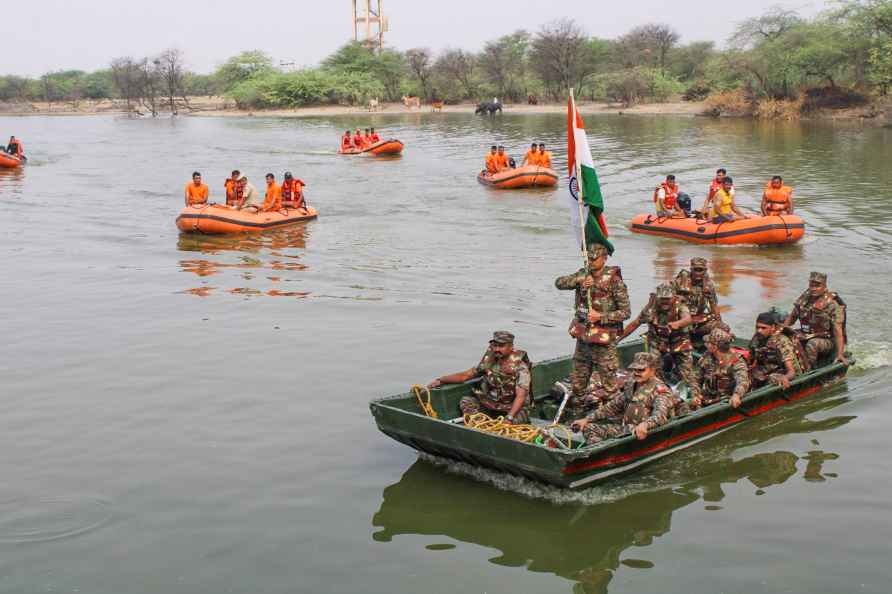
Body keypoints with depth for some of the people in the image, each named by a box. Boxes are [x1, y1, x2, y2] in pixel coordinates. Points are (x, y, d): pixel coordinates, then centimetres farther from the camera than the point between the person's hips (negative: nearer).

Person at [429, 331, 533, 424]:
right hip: (490, 404, 5)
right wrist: (440, 380, 0)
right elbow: (466, 375, 9)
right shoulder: (489, 360, 1)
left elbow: (520, 396, -25)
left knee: (517, 419, -37)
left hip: (513, 408, -5)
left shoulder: (520, 367, -16)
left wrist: (509, 417, -40)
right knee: (466, 402, -14)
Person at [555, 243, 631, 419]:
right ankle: (575, 414, 28)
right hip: (583, 337, 6)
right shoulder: (583, 275, 6)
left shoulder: (615, 281, -10)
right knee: (578, 380, 15)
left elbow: (626, 312, -10)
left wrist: (601, 317, -19)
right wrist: (579, 280, -18)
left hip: (604, 340, -6)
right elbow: (559, 283, -4)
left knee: (608, 383, -2)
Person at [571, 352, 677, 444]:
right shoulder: (631, 385, 17)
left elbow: (660, 416, -26)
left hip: (643, 433, -8)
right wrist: (587, 419, 11)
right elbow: (612, 406, 21)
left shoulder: (660, 390, -8)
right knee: (589, 428, -4)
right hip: (625, 427, 8)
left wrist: (645, 425, -48)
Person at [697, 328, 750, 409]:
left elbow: (742, 381, -28)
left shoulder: (736, 362, -11)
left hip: (726, 402, -4)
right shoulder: (706, 358, 6)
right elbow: (697, 380, 16)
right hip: (705, 401, 4)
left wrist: (736, 395, -47)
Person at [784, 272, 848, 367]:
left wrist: (840, 354, -26)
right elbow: (791, 317, 15)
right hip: (804, 337, 6)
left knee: (812, 344, -37)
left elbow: (838, 331, -18)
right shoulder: (804, 298, 3)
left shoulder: (832, 305, -14)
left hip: (826, 341, -6)